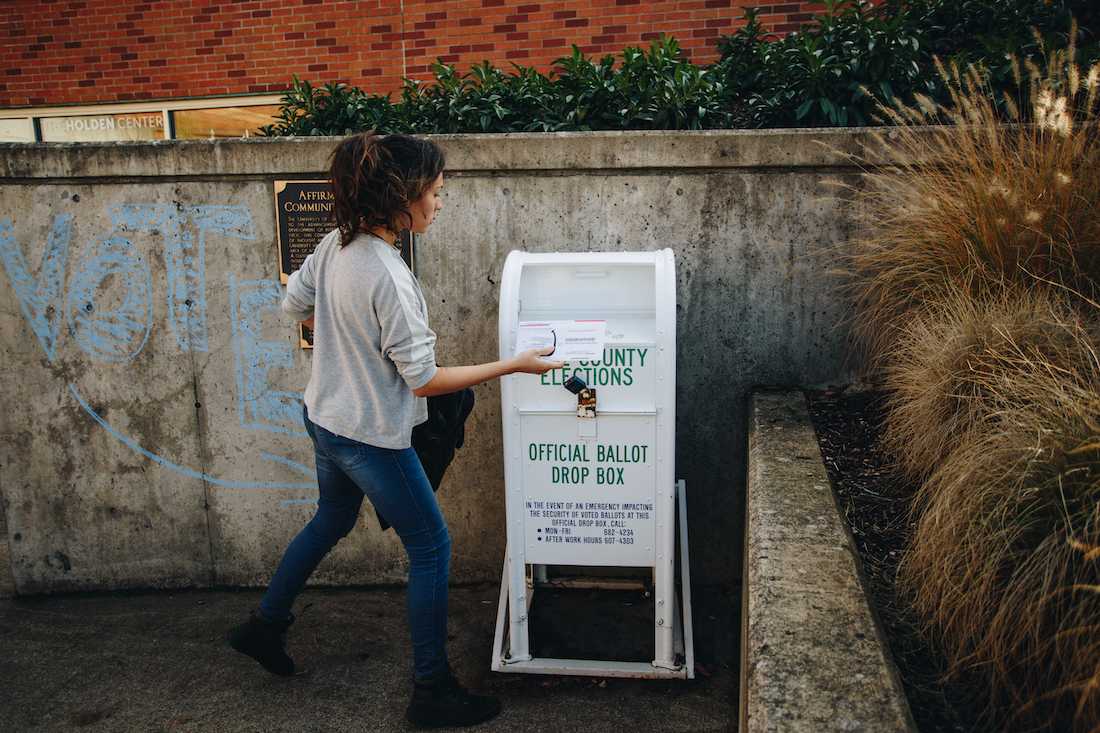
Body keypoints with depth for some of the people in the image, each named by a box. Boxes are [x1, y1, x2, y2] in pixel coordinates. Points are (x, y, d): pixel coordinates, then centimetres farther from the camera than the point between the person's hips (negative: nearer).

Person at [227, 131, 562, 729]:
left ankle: (264, 627, 46)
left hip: (324, 418, 9)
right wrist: (514, 365, -20)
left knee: (331, 521, 31)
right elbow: (424, 380, -25)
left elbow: (295, 304, 12)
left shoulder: (336, 243, -4)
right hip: (371, 437, -9)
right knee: (431, 549, 7)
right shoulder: (388, 277, -29)